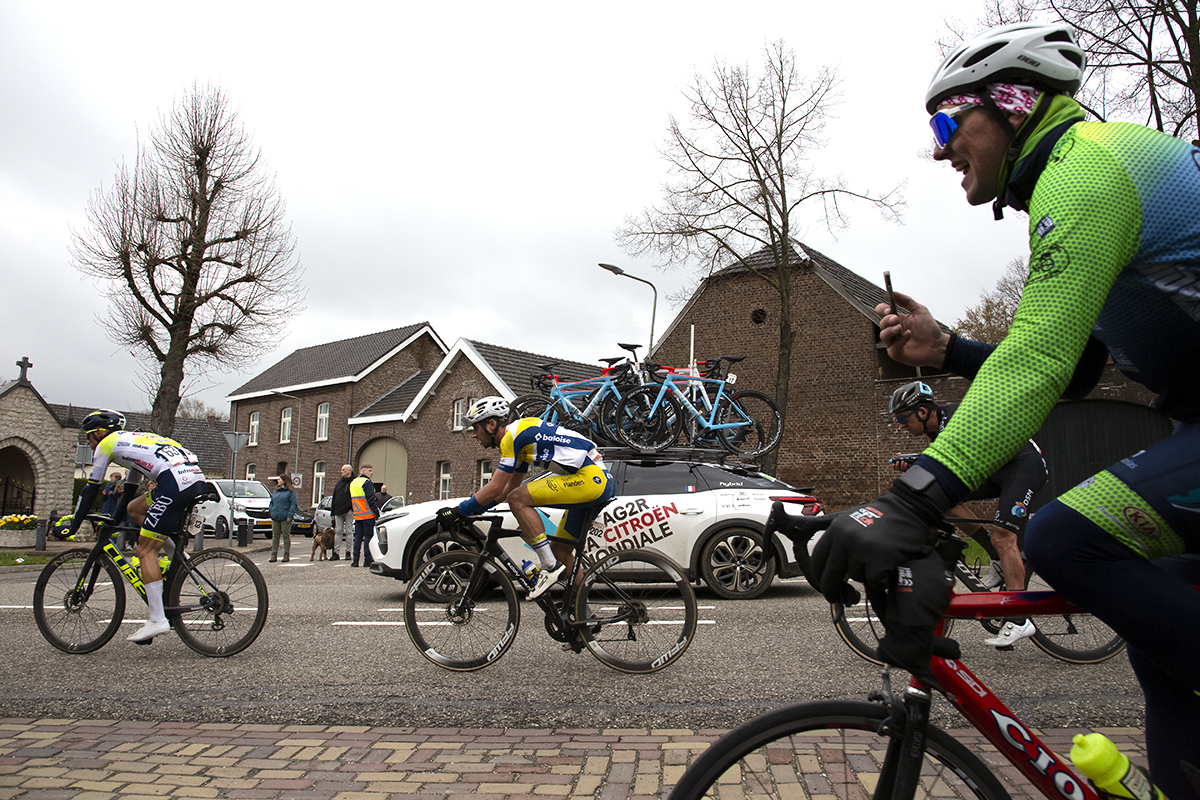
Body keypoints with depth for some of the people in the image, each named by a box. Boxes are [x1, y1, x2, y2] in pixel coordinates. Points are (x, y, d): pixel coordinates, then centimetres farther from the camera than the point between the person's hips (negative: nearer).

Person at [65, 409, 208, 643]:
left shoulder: (107, 444, 13)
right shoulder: (133, 441, 36)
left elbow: (91, 490, 15)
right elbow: (129, 490, 43)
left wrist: (72, 527, 24)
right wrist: (114, 521, 50)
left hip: (175, 485, -8)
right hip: (198, 481, 8)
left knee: (145, 551, -1)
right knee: (134, 509, 26)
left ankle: (158, 620, -4)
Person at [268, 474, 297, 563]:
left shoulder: (290, 491, -3)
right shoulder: (275, 491, 15)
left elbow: (293, 504, -8)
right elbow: (271, 502, 21)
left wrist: (290, 515, -15)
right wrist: (271, 512, 7)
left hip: (285, 518, -6)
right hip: (275, 518, 6)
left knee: (286, 536, 1)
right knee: (275, 536, 8)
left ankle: (286, 556, 7)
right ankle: (273, 555, 13)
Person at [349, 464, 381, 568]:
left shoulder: (353, 483, 17)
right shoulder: (367, 483, -10)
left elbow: (351, 500, 21)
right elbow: (371, 500, -16)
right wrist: (377, 512, -12)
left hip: (357, 515, 7)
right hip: (368, 515, -7)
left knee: (358, 536, 10)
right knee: (368, 536, -3)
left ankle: (355, 560, 6)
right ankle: (368, 560, -4)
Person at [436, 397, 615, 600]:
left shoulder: (512, 435, -8)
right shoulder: (521, 435, 22)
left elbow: (495, 488, -11)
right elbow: (508, 489, 28)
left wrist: (459, 511, -3)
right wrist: (473, 510, 25)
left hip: (591, 478, -10)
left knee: (518, 499, -14)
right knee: (560, 550, 15)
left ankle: (550, 568, -11)